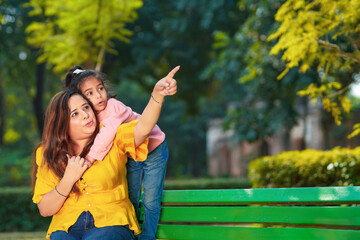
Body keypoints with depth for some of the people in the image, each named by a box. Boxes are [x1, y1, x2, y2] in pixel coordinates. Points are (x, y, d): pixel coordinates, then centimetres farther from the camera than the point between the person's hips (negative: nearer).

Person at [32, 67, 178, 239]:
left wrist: (157, 95, -36)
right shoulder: (48, 156, 7)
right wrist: (68, 180, -9)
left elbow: (142, 128, -18)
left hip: (111, 224, -1)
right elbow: (45, 210, 5)